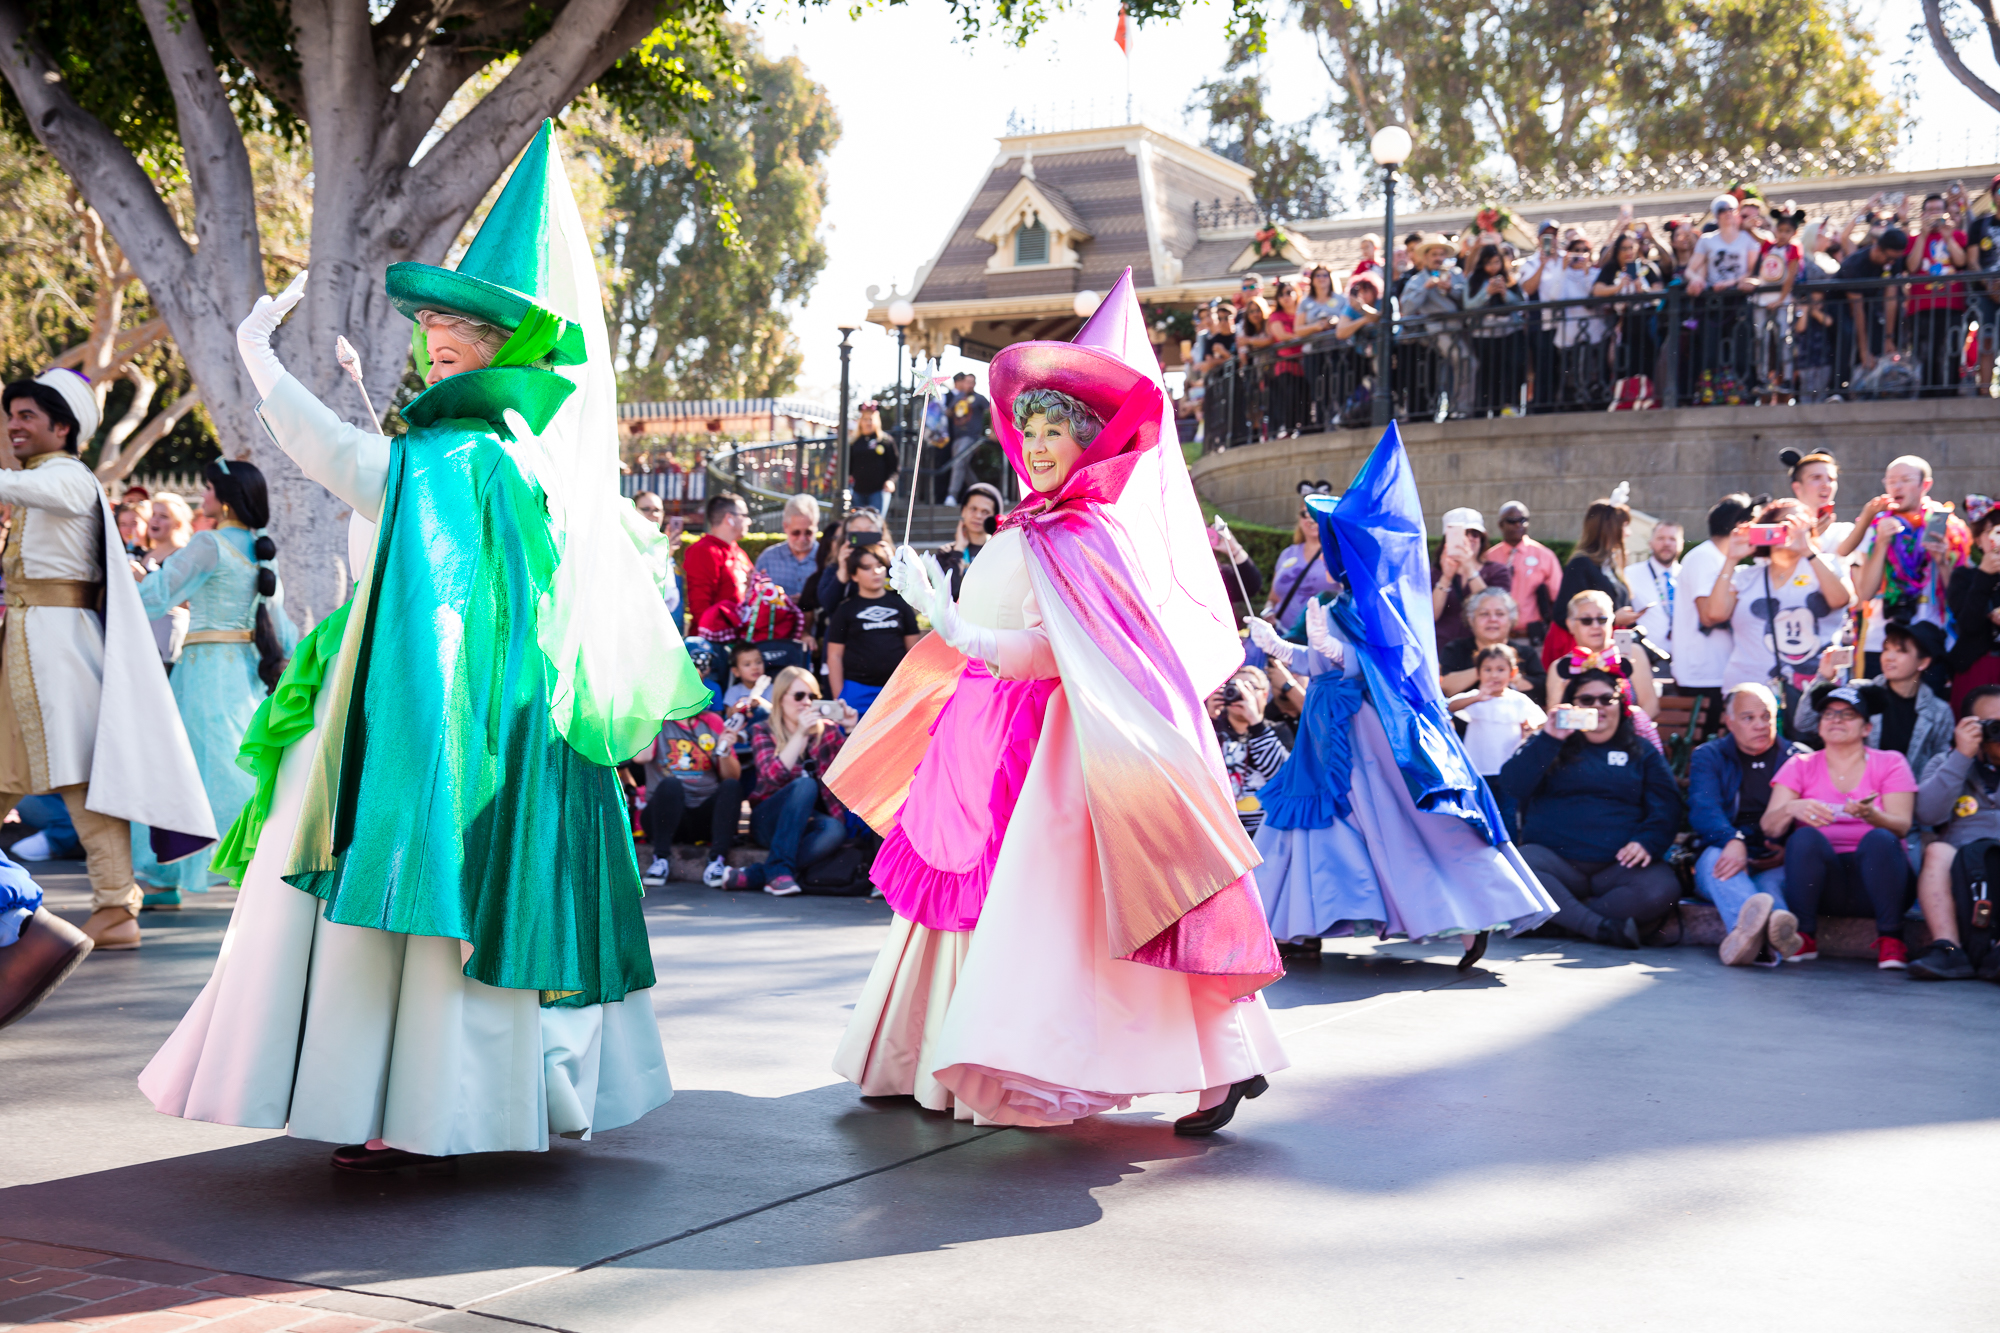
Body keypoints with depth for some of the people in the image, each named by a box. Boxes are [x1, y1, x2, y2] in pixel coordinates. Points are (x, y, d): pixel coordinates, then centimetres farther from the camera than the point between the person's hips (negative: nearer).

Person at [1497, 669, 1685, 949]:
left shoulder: (1643, 752, 20)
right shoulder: (1550, 745, 17)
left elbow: (1666, 806, 9)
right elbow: (1512, 787, 0)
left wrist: (1647, 842, -12)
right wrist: (1548, 739, -10)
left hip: (1619, 865, 1)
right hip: (1556, 860, -1)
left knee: (1661, 889, -31)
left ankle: (1563, 918, -23)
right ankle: (1602, 926, -32)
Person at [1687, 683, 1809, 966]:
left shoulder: (1799, 757, 16)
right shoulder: (1708, 757, 14)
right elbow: (1703, 810, -6)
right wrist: (1733, 841, -28)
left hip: (1777, 866, 1)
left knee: (1770, 883, -34)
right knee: (1715, 856, -35)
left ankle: (1747, 932, -69)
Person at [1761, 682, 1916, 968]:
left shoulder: (1890, 763, 11)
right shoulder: (1800, 766, 14)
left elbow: (1901, 825, -4)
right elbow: (1768, 827, 0)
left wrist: (1871, 815, -27)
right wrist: (1792, 809, -24)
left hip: (1873, 879, 0)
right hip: (1820, 880, 0)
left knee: (1880, 839, -30)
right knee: (1805, 837, -29)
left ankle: (1891, 941, -23)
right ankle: (1803, 938, -26)